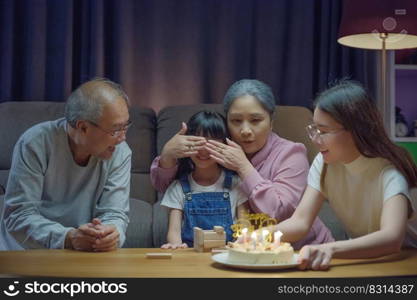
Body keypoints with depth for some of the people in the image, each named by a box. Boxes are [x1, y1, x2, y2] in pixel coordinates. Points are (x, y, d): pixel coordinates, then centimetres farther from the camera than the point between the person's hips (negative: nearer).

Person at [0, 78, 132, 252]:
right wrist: (68, 238, -32)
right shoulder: (34, 144, -14)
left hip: (84, 258, 2)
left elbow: (114, 213, -6)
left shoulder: (120, 153, -6)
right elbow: (18, 215, -16)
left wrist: (112, 234, -30)